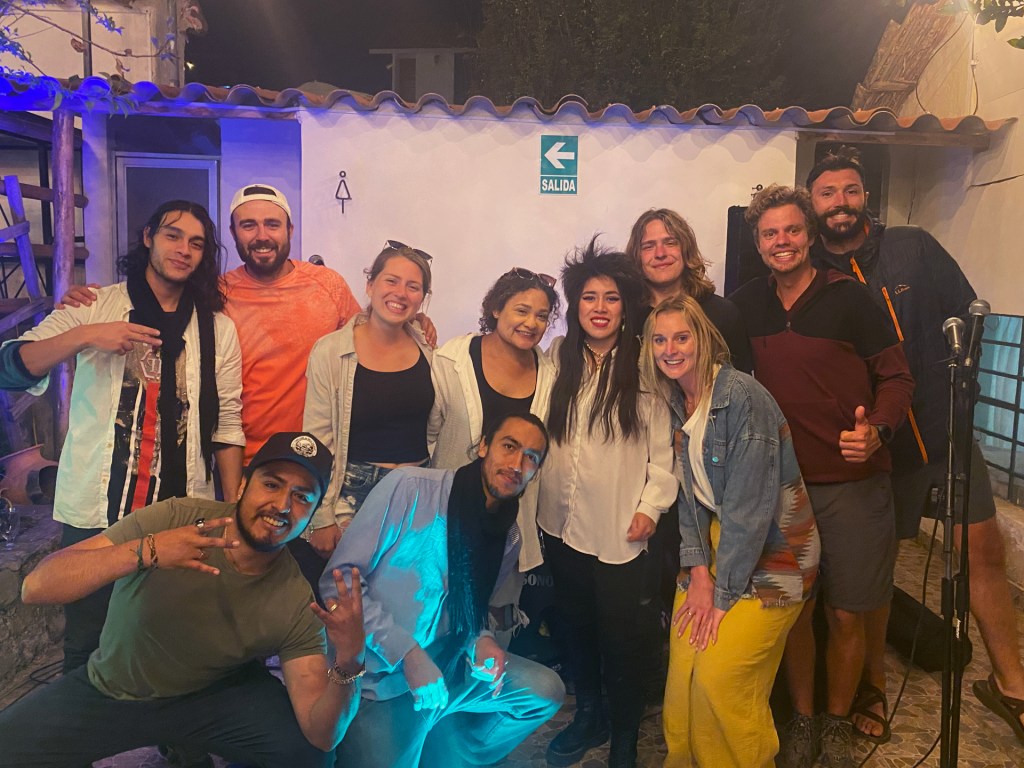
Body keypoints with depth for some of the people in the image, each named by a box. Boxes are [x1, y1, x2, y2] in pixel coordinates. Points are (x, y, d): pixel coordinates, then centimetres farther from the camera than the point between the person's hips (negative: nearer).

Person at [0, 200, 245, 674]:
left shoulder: (218, 329, 6)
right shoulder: (95, 307, 4)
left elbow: (226, 426, 4)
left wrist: (234, 513, 1)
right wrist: (85, 336, -22)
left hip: (184, 515, 1)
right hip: (95, 512, 0)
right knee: (86, 643, 10)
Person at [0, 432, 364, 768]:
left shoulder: (296, 603, -20)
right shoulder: (173, 519, -23)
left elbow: (321, 734, -20)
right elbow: (35, 587, -27)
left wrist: (349, 663, -41)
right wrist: (145, 551, -43)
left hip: (215, 695, -1)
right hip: (111, 691, 1)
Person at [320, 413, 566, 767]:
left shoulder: (509, 538, 2)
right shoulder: (409, 487, -17)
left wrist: (481, 641, -7)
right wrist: (407, 652, -23)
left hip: (443, 663, 6)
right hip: (377, 674, -5)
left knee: (545, 690, -2)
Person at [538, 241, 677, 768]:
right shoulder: (558, 358, 5)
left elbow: (665, 448, -6)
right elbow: (540, 431, 10)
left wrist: (651, 506, -11)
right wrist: (538, 490, 5)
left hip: (620, 529, -4)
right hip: (561, 522, 4)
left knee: (618, 635, 4)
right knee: (574, 624, 17)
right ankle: (588, 717, 39)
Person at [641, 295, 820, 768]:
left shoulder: (742, 397, -21)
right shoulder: (675, 403, 2)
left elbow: (750, 506, -22)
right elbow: (689, 494, 4)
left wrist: (723, 594, -16)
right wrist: (698, 574, -6)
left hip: (772, 550, -6)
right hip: (717, 540, 6)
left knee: (719, 676, -10)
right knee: (682, 668, 1)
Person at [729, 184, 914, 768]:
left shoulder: (848, 298, -8)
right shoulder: (747, 305, 4)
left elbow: (898, 377, -5)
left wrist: (878, 431, -23)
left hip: (852, 483, -2)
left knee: (847, 615, 8)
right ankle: (802, 718, 32)